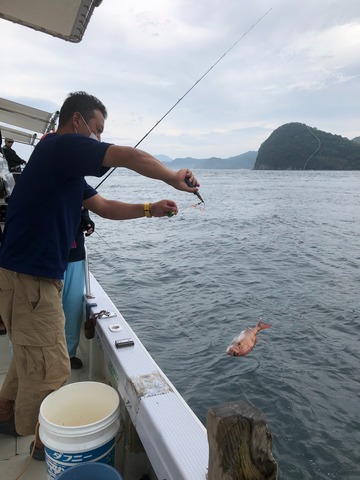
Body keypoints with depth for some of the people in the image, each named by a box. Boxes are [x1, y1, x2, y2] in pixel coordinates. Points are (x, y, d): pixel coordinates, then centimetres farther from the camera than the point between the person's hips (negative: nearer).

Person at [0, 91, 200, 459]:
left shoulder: (67, 167, 16)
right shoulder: (62, 145, -14)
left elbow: (105, 207, 17)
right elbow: (131, 157, -23)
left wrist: (151, 209, 9)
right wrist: (174, 178, -8)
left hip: (33, 276, 10)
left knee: (31, 355, 26)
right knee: (49, 367, 4)